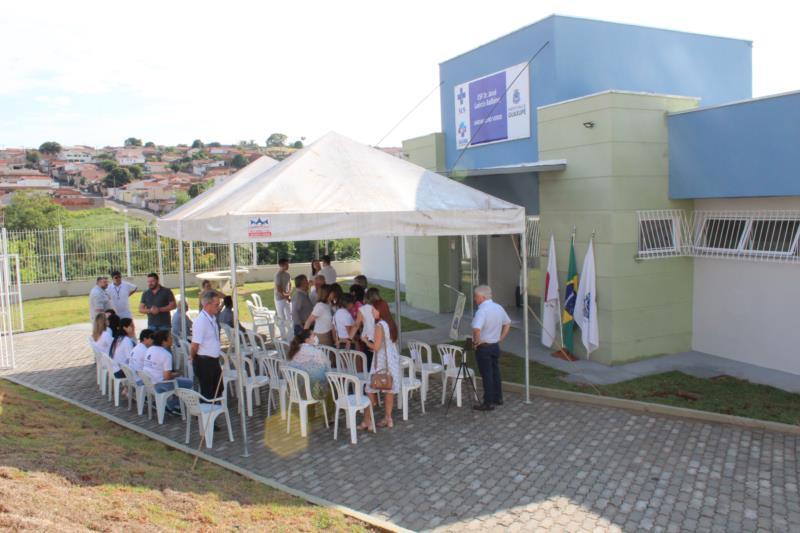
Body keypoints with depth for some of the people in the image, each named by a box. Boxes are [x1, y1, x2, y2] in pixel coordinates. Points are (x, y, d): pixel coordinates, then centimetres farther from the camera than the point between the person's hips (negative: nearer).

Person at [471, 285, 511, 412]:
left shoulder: (482, 311, -23)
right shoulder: (499, 308, 4)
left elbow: (477, 329, -37)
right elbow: (507, 324, 16)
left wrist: (477, 341, -20)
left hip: (483, 347, -8)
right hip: (495, 346, 8)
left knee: (487, 375, 0)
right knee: (495, 372, 18)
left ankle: (488, 403, 7)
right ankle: (498, 398, 29)